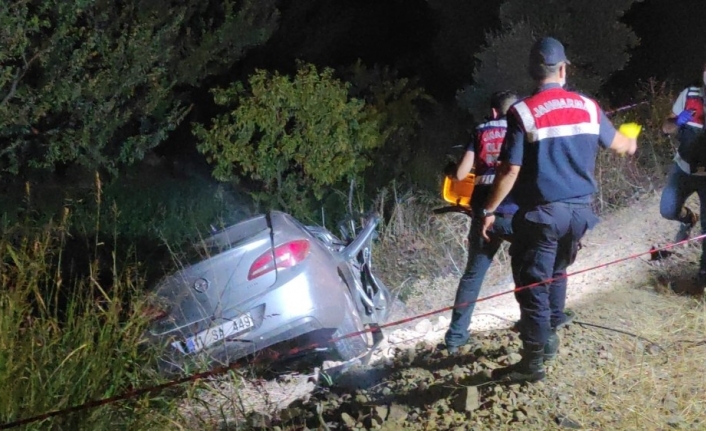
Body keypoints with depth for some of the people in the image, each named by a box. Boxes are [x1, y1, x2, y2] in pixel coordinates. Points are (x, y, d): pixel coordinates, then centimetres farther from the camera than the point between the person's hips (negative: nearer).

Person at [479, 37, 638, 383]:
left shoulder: (522, 113, -13)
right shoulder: (588, 107, 3)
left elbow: (510, 170, -14)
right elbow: (617, 144, 21)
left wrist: (489, 210, -4)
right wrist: (632, 143, 45)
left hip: (541, 212, -5)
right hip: (579, 210, 5)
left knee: (533, 284, 1)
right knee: (556, 273, 25)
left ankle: (532, 361, 5)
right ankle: (549, 336, 35)